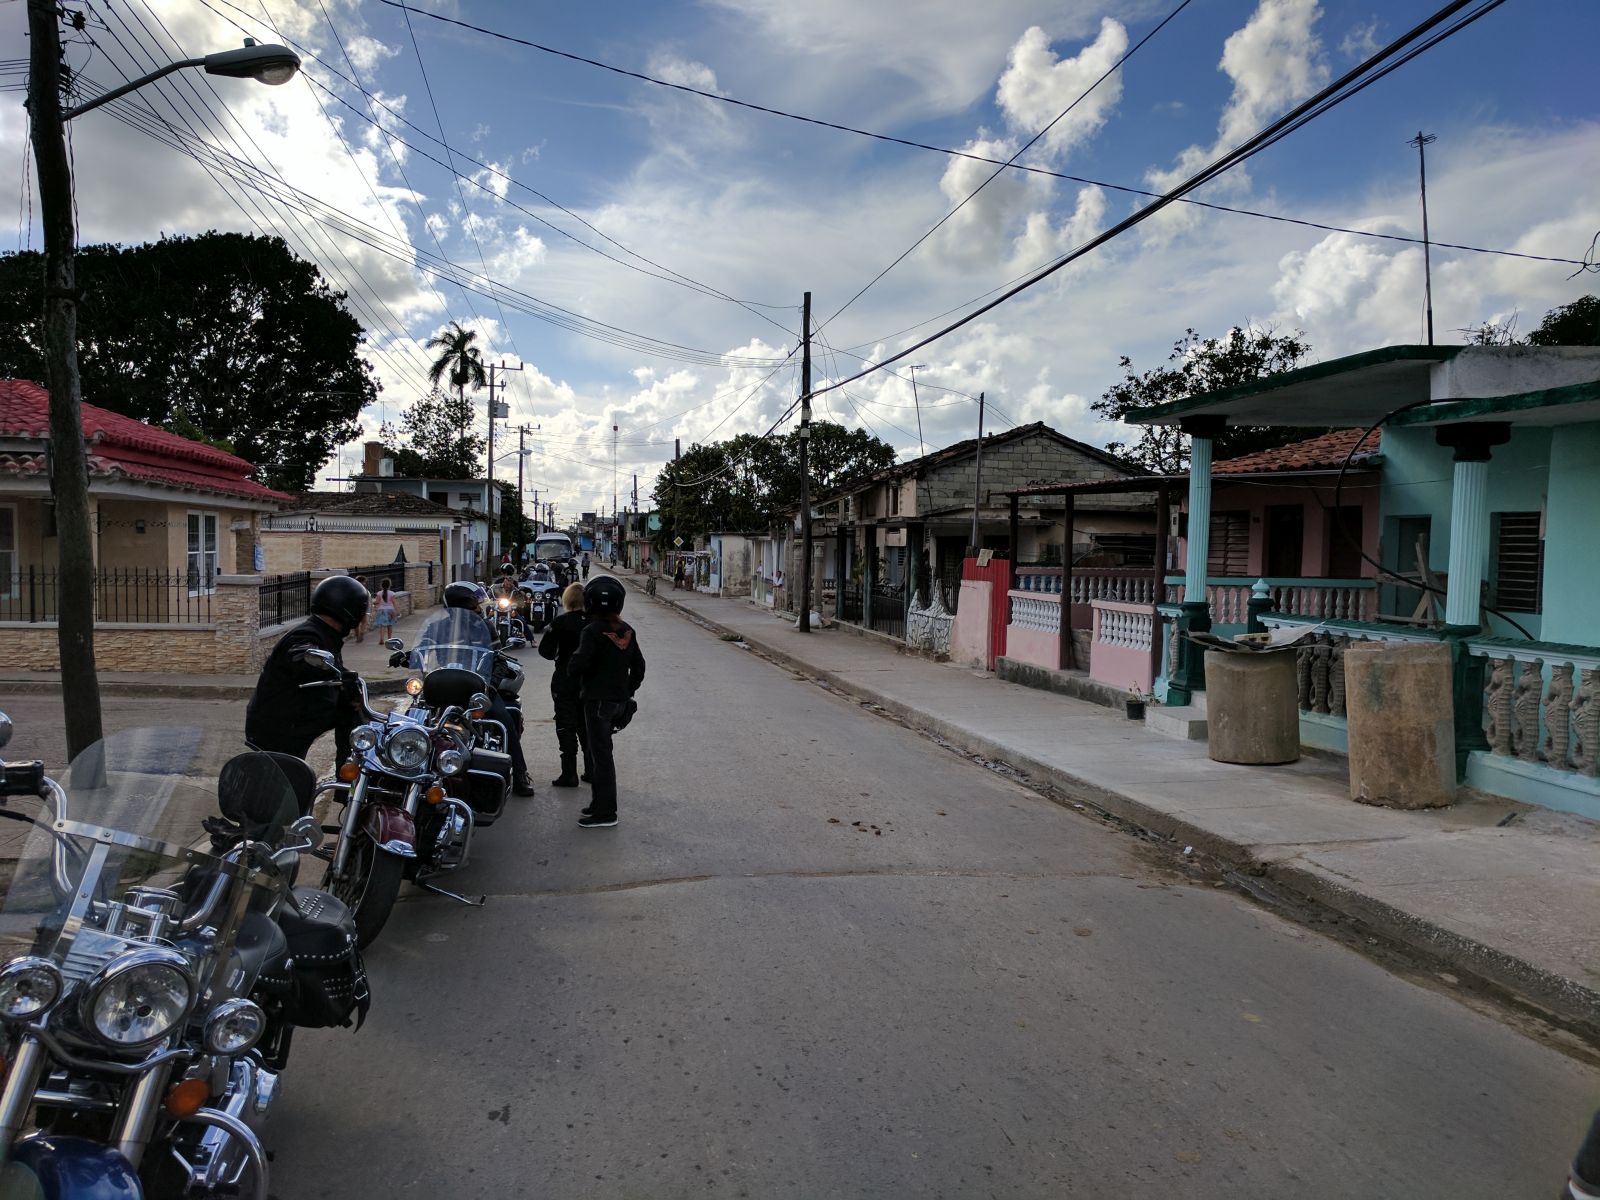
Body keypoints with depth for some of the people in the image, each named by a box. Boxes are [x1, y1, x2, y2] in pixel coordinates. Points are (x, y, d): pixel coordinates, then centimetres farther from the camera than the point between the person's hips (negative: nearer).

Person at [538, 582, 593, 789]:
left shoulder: (560, 623, -13)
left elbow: (545, 650, -9)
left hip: (565, 680, -4)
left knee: (566, 726, 3)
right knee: (586, 725, 16)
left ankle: (569, 774, 2)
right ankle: (591, 770, 20)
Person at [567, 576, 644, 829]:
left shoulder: (592, 632, -16)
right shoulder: (627, 631, 6)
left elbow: (576, 667, -22)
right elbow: (639, 666, 11)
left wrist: (572, 667, 0)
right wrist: (628, 691, 20)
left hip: (598, 701, -7)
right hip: (620, 701, 7)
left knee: (600, 755, -2)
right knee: (599, 752, 19)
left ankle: (606, 812, 2)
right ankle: (600, 802, 26)